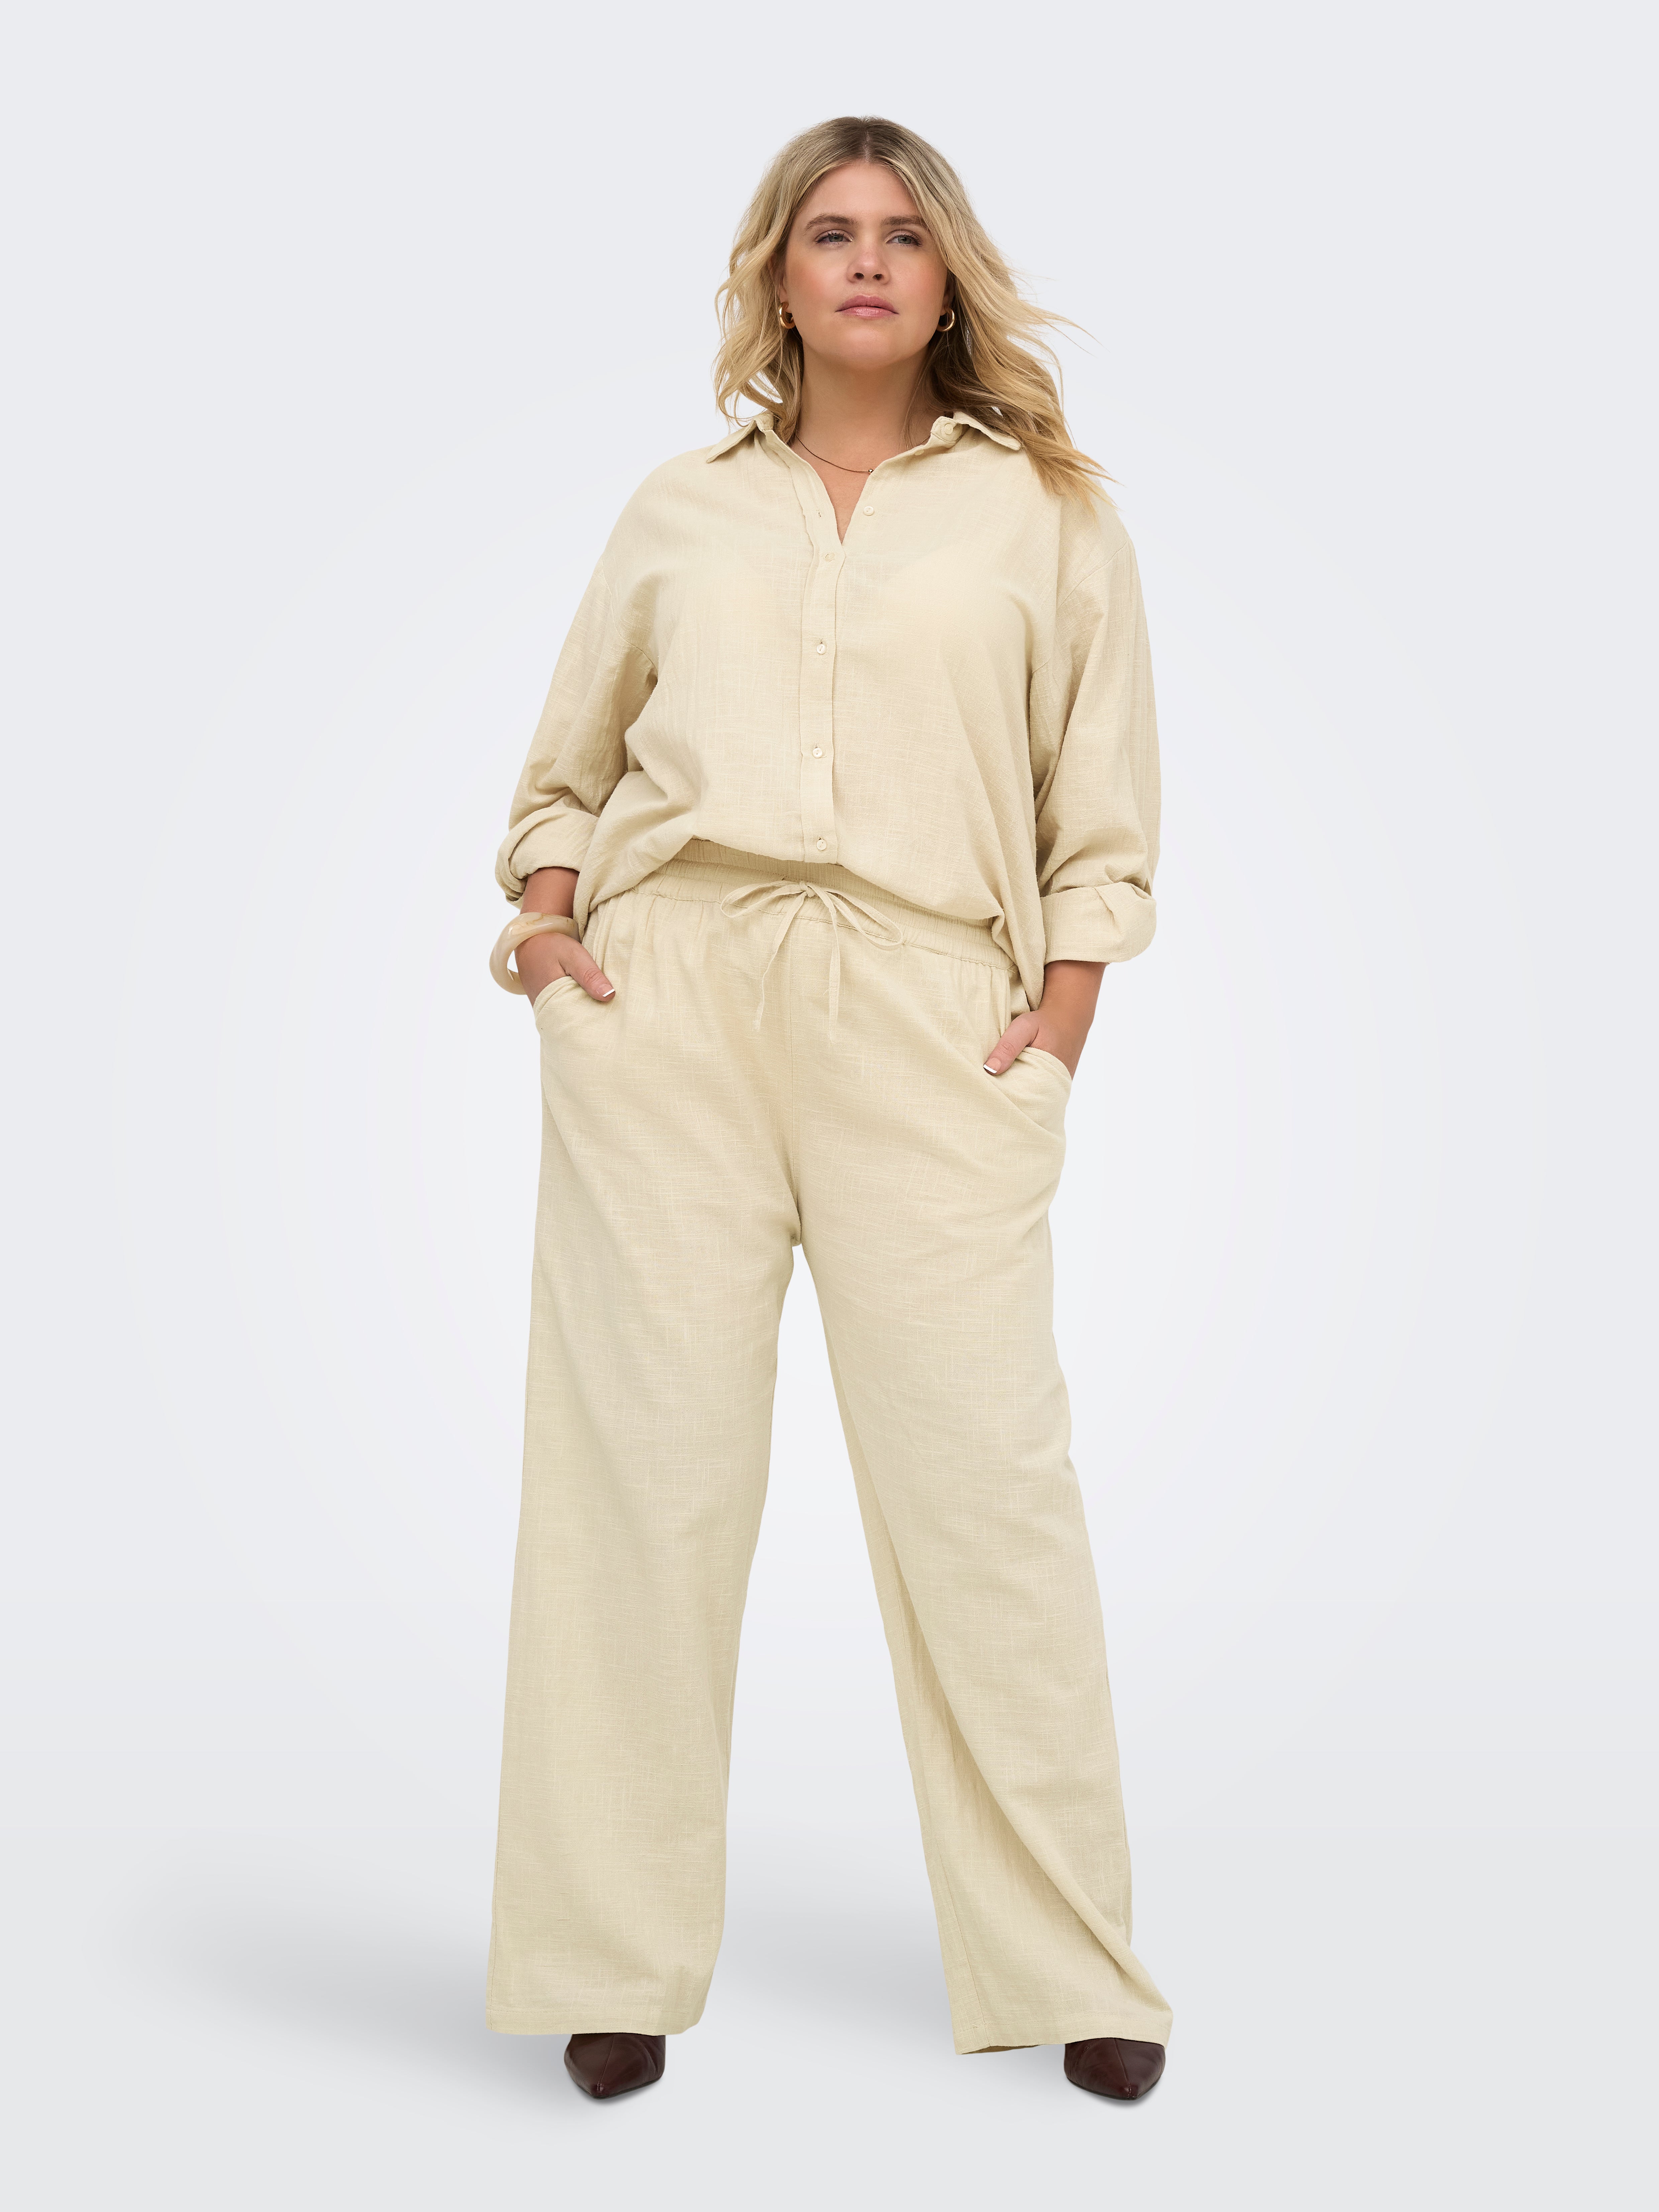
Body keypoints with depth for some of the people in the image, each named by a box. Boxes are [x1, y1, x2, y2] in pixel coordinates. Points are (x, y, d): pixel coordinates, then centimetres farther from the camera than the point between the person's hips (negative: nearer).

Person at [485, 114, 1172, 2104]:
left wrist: (1059, 1029, 0)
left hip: (930, 1010, -1)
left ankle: (1063, 1969, 6)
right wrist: (546, 907, 4)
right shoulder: (678, 513, 18)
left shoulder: (1043, 510, 15)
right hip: (668, 991, 2)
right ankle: (616, 1962, 8)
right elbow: (567, 762, 23)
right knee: (647, 1460, -1)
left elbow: (1103, 812, 12)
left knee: (983, 1471, -5)